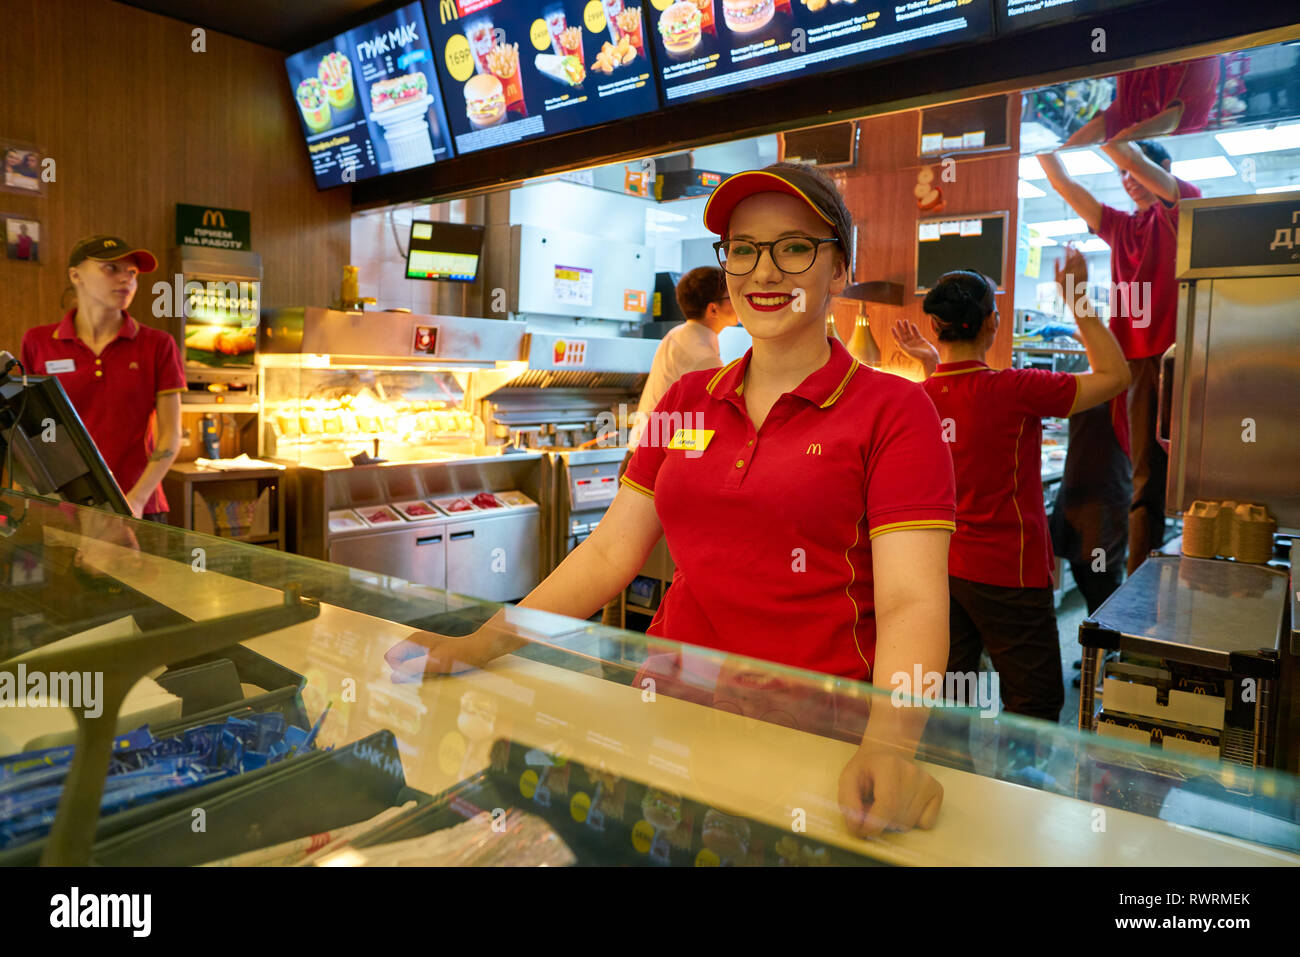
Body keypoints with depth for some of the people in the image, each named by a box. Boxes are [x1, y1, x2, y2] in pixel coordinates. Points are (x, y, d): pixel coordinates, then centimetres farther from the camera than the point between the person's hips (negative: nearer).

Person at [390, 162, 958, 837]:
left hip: (814, 741, -3)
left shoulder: (892, 410, -4)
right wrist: (481, 645, -2)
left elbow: (911, 602, -13)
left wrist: (887, 745, -30)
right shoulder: (688, 400, 10)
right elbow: (610, 551, 8)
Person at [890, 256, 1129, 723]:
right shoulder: (1014, 390, -19)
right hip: (1007, 575, -6)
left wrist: (930, 363, 12)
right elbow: (1116, 375, -7)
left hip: (942, 569, 6)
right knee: (1037, 704, 10)